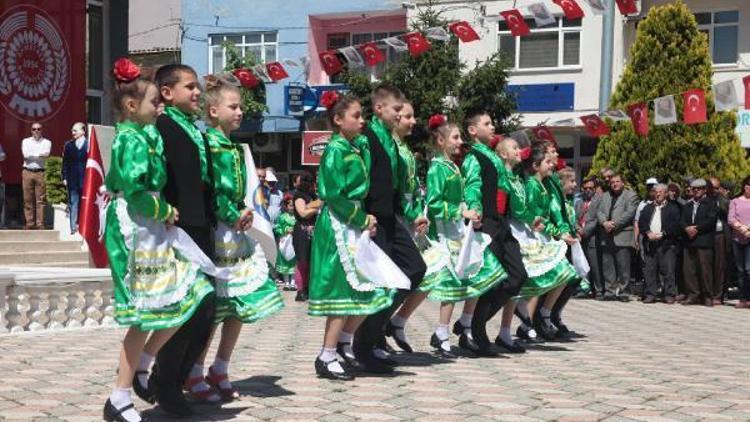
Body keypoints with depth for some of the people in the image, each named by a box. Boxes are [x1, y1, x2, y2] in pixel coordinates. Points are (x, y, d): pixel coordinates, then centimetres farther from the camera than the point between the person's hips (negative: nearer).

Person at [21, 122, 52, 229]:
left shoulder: (46, 142, 10)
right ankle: (30, 225, 4)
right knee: (28, 200, 0)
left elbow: (46, 154, -10)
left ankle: (40, 225, -5)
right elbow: (25, 154, -4)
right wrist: (40, 154, -4)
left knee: (40, 200, -5)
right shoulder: (25, 141, 13)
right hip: (27, 172, 1)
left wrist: (32, 154, -8)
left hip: (40, 172, -1)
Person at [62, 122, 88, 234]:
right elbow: (65, 163, 9)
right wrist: (64, 177, 2)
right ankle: (73, 227, 4)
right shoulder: (68, 145, 9)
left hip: (85, 179, -3)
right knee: (73, 203, 3)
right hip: (72, 179, 3)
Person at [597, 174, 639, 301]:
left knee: (623, 266, -5)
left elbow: (629, 213, -8)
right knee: (607, 265, 4)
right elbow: (599, 211, 11)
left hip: (622, 236, -5)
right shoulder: (605, 196, 21)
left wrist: (614, 223, -13)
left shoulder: (631, 195, 4)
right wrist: (604, 222, -9)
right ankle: (610, 291, 9)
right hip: (607, 237, 5)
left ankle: (622, 291, 0)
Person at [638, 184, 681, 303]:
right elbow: (641, 223, 10)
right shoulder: (647, 208, 19)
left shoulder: (673, 208, 5)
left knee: (668, 270, -4)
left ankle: (669, 295, 0)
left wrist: (662, 234, -13)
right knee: (649, 269, 2)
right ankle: (650, 294, 7)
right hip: (650, 243, 4)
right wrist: (648, 233, -8)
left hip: (666, 243, -4)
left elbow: (675, 225, -5)